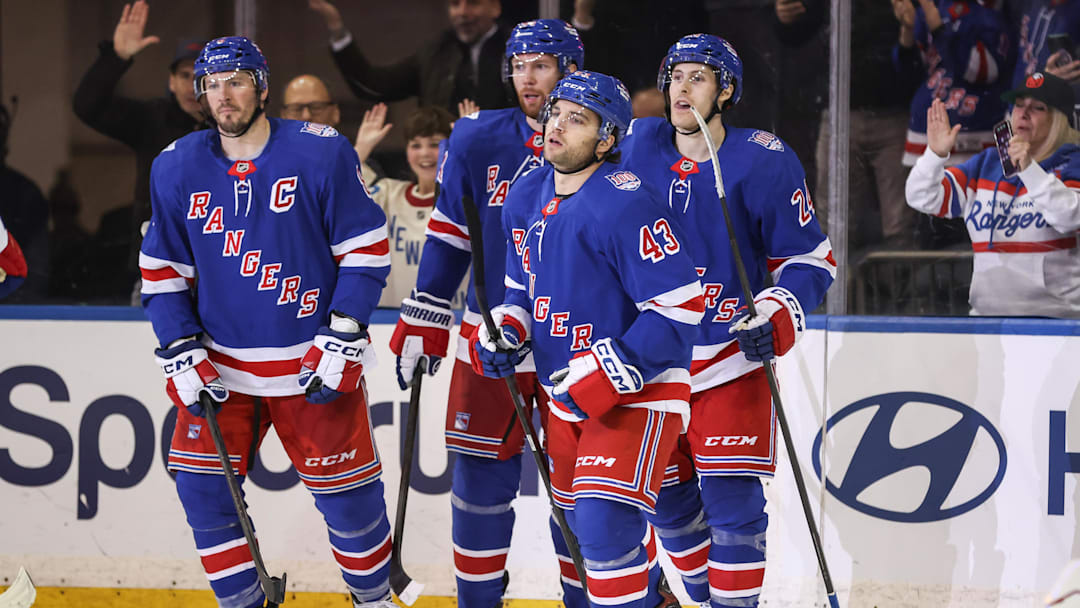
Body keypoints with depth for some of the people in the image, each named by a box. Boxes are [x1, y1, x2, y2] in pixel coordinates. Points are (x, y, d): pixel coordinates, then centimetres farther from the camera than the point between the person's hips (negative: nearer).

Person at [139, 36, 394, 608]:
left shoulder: (320, 153, -10)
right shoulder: (177, 168, 0)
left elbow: (365, 248, -6)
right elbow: (163, 269, 7)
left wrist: (343, 340, -11)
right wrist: (181, 353, -2)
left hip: (313, 361, -3)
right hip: (221, 362, 3)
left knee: (346, 491, 2)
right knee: (201, 487, -4)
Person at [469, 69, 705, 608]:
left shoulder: (625, 204, -22)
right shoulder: (526, 199, 4)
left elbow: (679, 307, -23)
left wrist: (608, 376, -25)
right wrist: (504, 332, -1)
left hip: (636, 392, -8)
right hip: (566, 392, 8)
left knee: (605, 524, -20)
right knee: (581, 521, 20)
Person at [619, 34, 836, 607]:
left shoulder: (765, 162, -10)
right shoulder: (638, 147, 0)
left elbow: (810, 258, -4)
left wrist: (777, 317, -19)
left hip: (731, 356, -4)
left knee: (731, 497, -11)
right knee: (665, 497, 11)